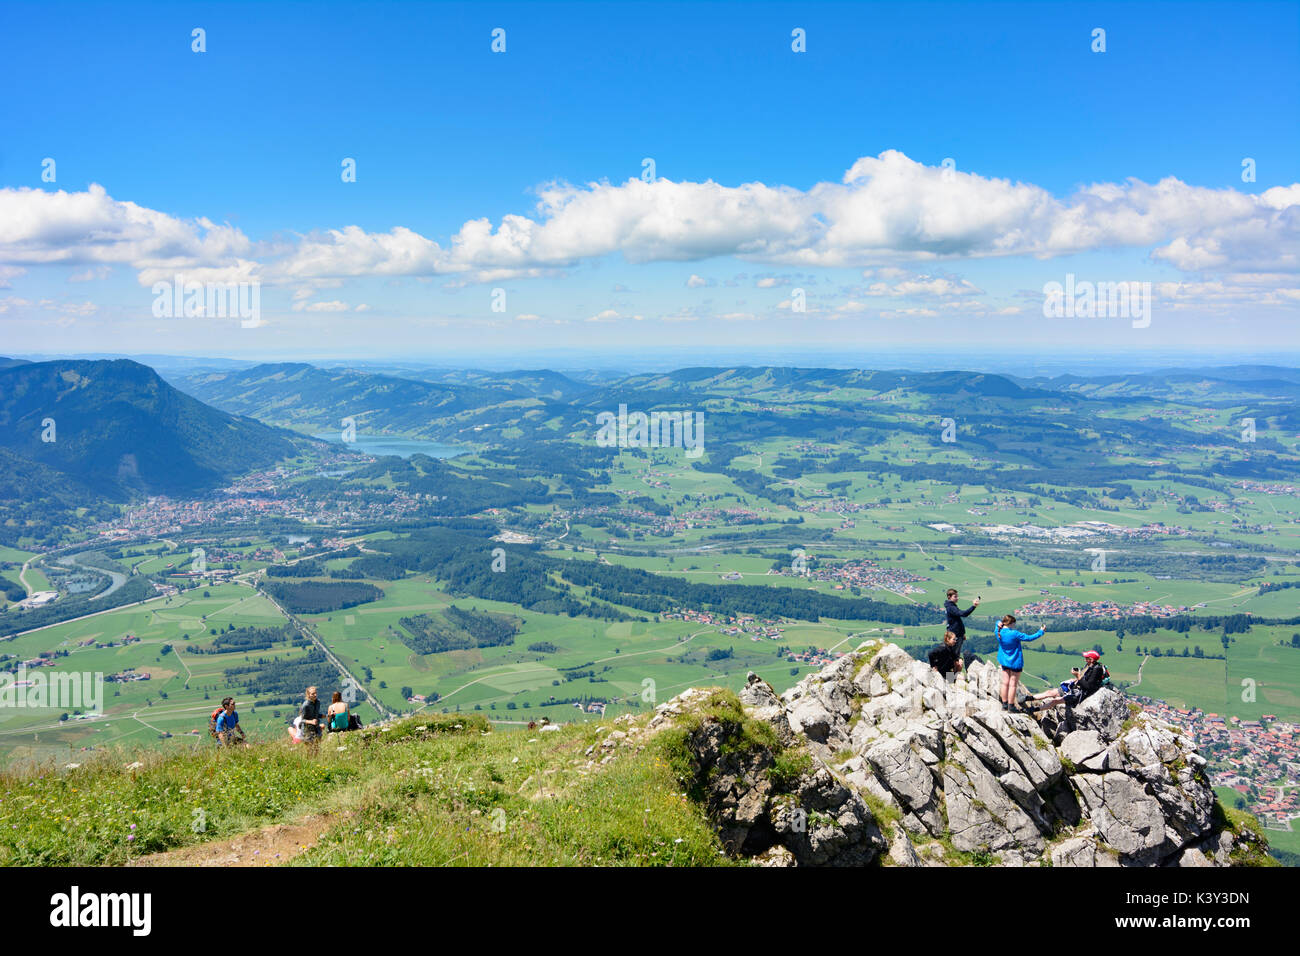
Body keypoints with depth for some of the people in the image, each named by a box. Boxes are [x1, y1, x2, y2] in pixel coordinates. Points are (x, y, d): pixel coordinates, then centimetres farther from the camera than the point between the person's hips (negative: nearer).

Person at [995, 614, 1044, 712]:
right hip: (1015, 662, -6)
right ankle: (1011, 705, 9)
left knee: (1005, 683, 12)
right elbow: (1029, 638, -16)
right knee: (1013, 684, 3)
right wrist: (1040, 632, -4)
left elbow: (998, 622, 16)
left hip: (1004, 662, 6)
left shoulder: (998, 632, -8)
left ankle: (1004, 704, 18)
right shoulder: (1014, 634, -25)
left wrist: (999, 624, -6)